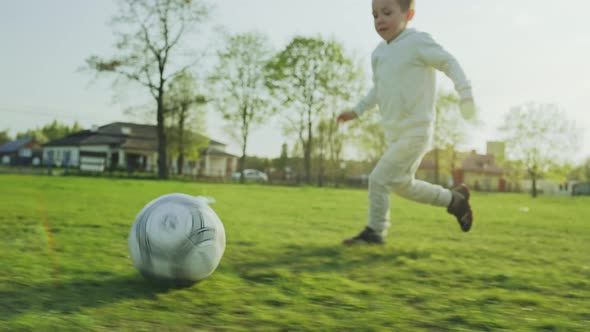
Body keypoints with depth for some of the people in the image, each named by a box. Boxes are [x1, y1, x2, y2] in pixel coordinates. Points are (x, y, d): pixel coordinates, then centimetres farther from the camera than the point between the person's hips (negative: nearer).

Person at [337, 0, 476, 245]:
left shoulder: (417, 42, -12)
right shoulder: (379, 53, 10)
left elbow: (449, 63, -12)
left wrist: (465, 93, -23)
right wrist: (357, 111, 19)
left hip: (415, 132, -9)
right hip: (394, 133, 9)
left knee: (379, 179, -11)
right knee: (403, 185, 17)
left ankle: (375, 231, 7)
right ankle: (454, 199, 34)